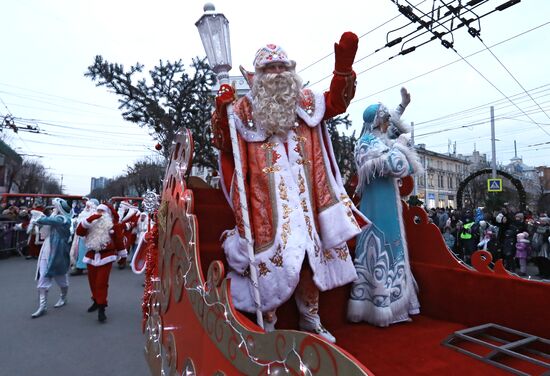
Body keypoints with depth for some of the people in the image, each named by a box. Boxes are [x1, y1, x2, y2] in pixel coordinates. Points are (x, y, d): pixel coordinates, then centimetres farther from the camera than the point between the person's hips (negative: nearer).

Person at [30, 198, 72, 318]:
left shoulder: (64, 219, -13)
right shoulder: (54, 217, 11)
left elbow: (48, 220, -25)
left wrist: (36, 220, -8)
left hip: (58, 253, -6)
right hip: (46, 252, 7)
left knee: (61, 277, 11)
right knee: (42, 279, 1)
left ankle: (63, 298, 34)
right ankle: (42, 306, 8)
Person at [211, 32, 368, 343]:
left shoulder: (306, 102, 15)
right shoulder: (246, 108, 4)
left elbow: (337, 101, 16)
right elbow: (223, 143, 0)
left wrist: (343, 67, 1)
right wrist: (222, 110, -16)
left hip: (305, 195, 4)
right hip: (268, 198, -3)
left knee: (311, 255, 10)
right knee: (271, 258, -4)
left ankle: (311, 319, 30)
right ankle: (267, 324, 18)